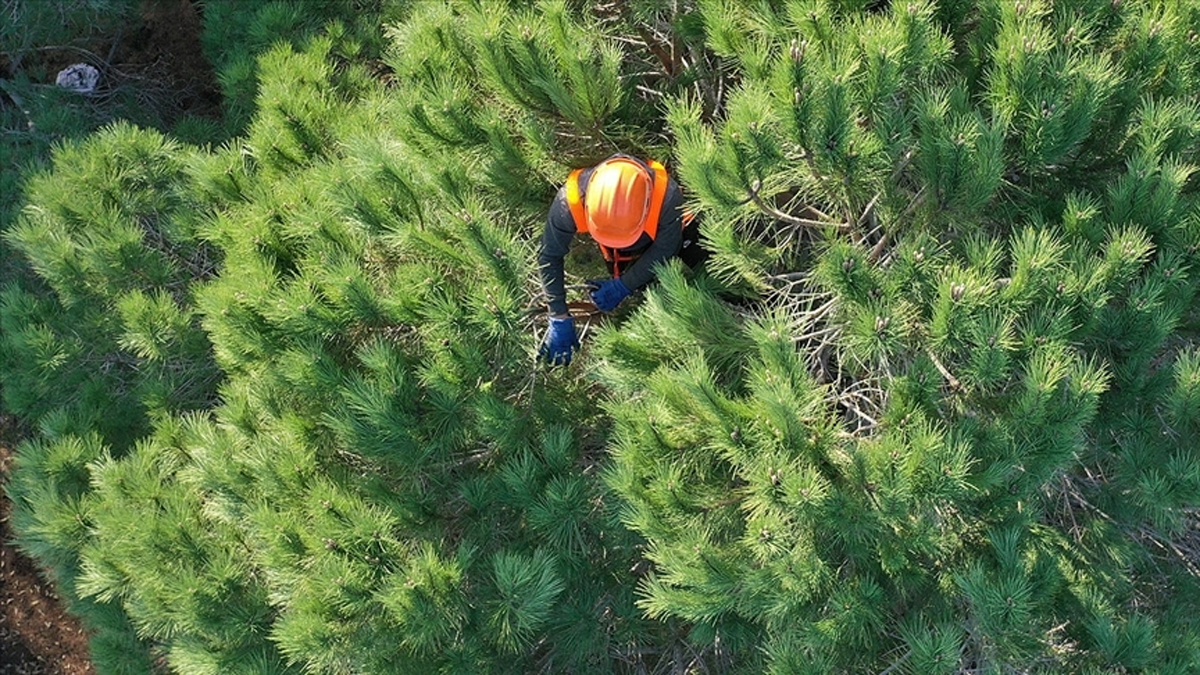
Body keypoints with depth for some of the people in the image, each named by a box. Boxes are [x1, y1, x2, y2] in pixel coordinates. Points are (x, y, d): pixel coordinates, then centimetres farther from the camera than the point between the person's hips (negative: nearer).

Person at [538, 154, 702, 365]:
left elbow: (663, 251, -26)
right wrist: (559, 319, -28)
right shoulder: (570, 201, -43)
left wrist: (623, 286, -25)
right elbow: (550, 257, -28)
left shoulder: (667, 196, -46)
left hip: (661, 235, -1)